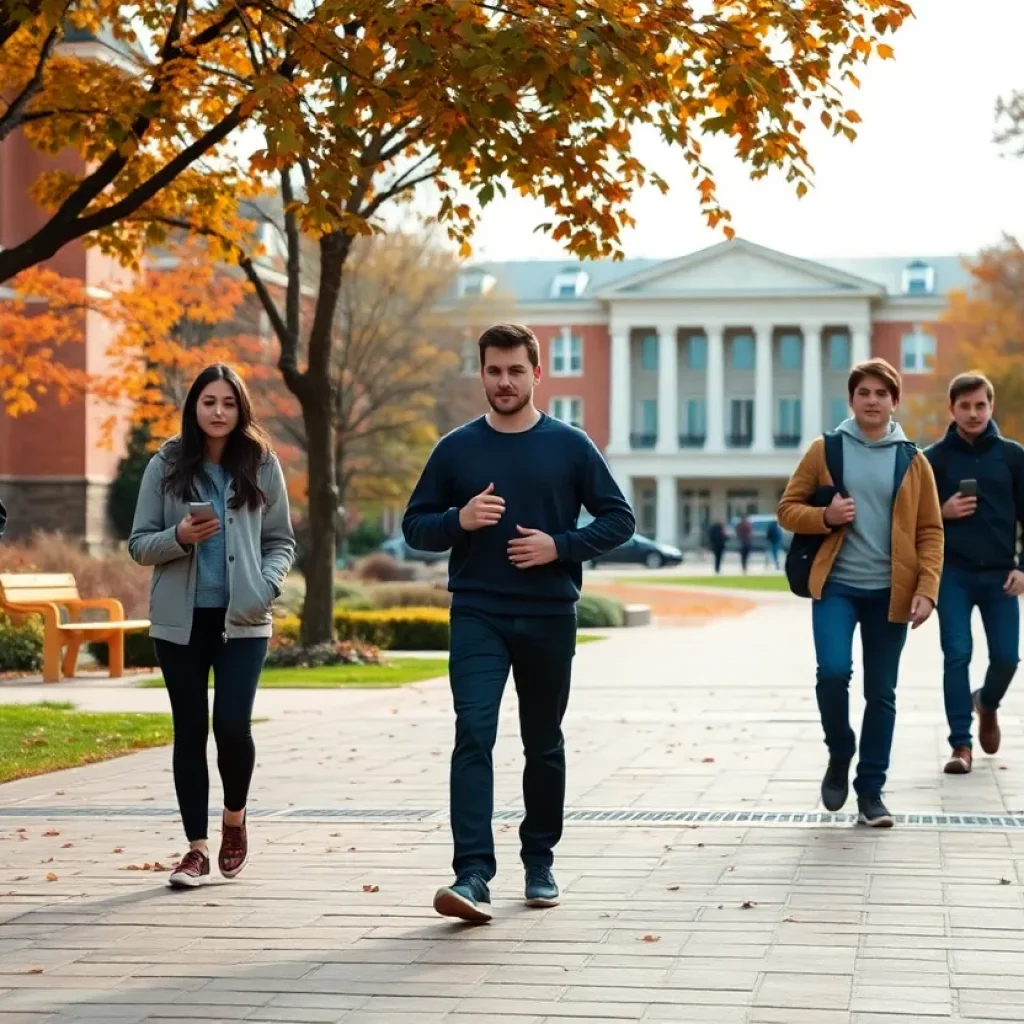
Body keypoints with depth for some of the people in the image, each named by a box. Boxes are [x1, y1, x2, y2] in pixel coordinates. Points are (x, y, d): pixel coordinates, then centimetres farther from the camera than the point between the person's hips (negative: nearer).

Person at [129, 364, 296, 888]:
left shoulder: (262, 465, 3)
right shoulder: (165, 466, 2)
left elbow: (281, 541, 8)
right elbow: (139, 543, 4)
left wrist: (268, 584, -11)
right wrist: (178, 538, -16)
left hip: (242, 618, -1)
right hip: (180, 619, 1)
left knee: (232, 724, -11)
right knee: (190, 731, 4)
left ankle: (234, 819, 18)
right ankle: (197, 847, 13)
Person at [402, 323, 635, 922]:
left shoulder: (570, 446, 2)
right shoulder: (456, 449, 5)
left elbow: (619, 519, 3)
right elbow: (415, 526, 8)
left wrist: (560, 546, -12)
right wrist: (459, 520, -13)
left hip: (549, 619, 1)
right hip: (477, 617, -1)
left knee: (544, 745, 12)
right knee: (473, 735, -16)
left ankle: (540, 864, 28)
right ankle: (473, 875, -21)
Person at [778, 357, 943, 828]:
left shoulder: (913, 460, 4)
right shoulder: (824, 450, 3)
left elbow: (930, 532, 4)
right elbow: (788, 508, 6)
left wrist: (926, 590, -7)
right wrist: (825, 516, -14)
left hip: (890, 592, 1)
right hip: (836, 585, -1)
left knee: (881, 694, 5)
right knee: (833, 671, -18)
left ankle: (871, 790, 15)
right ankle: (839, 757, 8)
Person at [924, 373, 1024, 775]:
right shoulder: (935, 458, 2)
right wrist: (942, 512, -13)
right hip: (953, 573, -1)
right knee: (957, 655, -7)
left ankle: (987, 703, 34)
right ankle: (961, 744, 0)